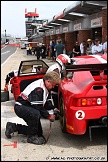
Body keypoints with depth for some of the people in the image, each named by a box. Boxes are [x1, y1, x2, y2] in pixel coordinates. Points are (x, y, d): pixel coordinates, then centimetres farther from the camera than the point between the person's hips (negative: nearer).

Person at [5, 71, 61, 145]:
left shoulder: (46, 87, 2)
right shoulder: (38, 88, -29)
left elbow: (47, 102, 9)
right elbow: (37, 106, -29)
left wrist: (53, 109, -9)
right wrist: (48, 116, -20)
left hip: (29, 108, 10)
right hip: (21, 106, -10)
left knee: (39, 132, 9)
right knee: (35, 114, -42)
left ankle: (13, 127, 19)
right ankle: (31, 137, -20)